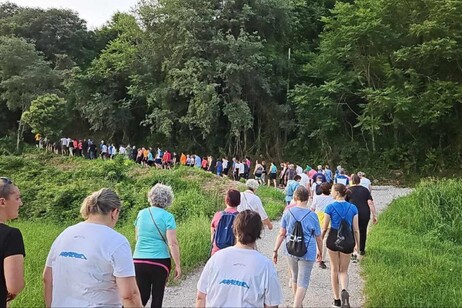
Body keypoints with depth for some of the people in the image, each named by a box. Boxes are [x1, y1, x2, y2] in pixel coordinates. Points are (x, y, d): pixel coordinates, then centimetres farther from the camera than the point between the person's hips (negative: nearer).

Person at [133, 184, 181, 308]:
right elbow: (172, 243, -14)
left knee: (142, 296, 10)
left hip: (138, 260, 4)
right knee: (157, 295, 13)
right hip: (160, 261, -3)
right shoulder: (167, 217, -9)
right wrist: (178, 265, -8)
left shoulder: (141, 213, 5)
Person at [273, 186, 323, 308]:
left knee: (295, 279, 22)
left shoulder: (288, 213, -4)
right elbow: (318, 238, -1)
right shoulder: (312, 215, -8)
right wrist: (320, 252, 14)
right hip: (307, 253, -3)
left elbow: (282, 234, -3)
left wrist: (275, 250, 4)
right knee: (303, 282, 4)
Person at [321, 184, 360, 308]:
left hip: (333, 239, -1)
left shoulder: (330, 207, -9)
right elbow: (356, 229, 0)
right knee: (343, 270, 15)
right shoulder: (353, 208, -2)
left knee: (334, 269, 16)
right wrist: (357, 244, 12)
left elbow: (324, 228, -6)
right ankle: (344, 290, -14)